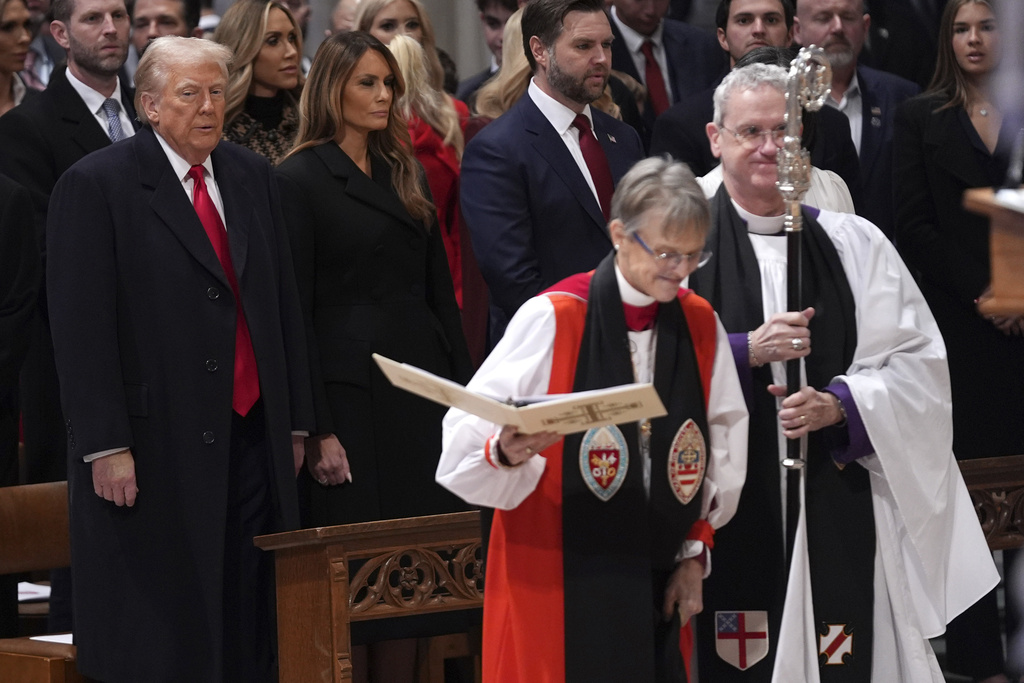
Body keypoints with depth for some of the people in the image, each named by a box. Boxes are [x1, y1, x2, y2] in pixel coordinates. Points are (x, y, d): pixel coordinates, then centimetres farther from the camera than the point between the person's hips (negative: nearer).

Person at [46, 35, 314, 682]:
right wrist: (105, 447, -15)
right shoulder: (95, 186, -5)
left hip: (251, 438, 5)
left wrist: (296, 423, 12)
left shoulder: (253, 178, 13)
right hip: (156, 452, -5)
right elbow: (81, 329, -10)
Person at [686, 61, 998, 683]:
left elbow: (919, 362, 5)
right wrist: (745, 352, -17)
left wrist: (839, 405, -11)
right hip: (727, 511, -2)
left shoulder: (856, 245, 10)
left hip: (840, 508, 2)